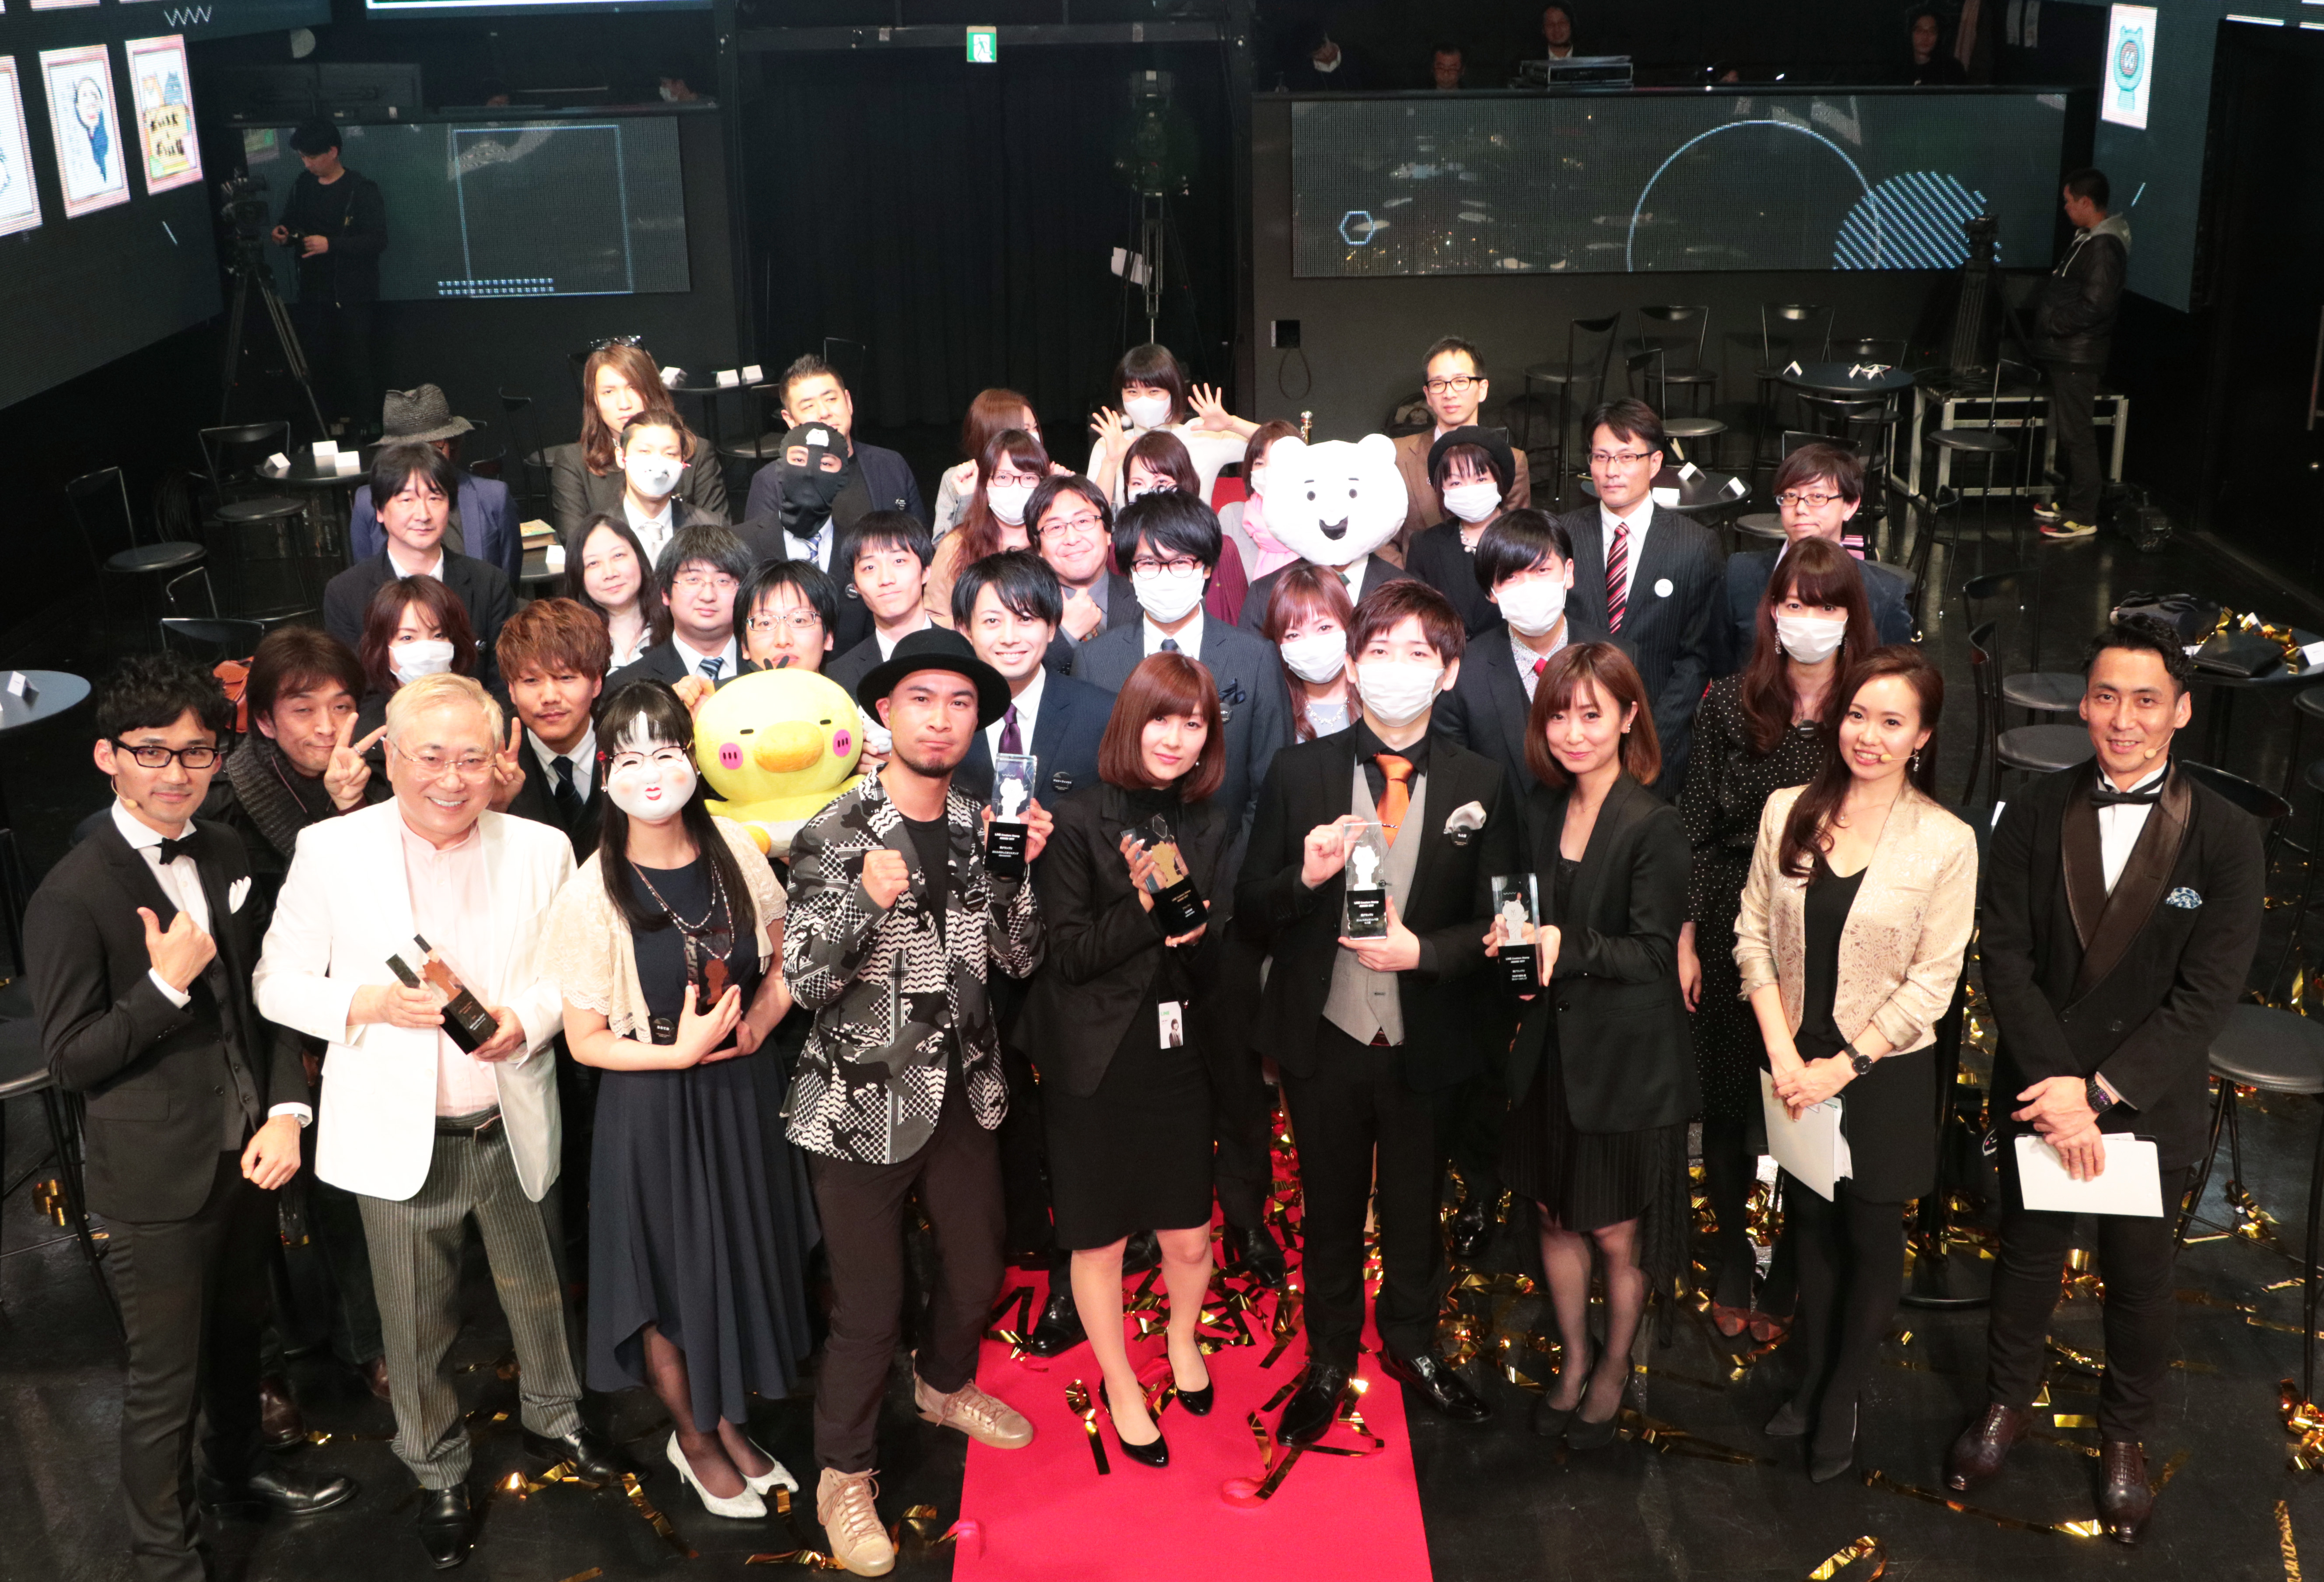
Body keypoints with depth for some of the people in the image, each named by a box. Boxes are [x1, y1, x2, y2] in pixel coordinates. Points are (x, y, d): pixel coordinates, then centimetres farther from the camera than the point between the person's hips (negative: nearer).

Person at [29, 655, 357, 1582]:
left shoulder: (223, 855, 2)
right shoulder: (73, 896, -19)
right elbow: (69, 1059, -16)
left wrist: (286, 1111, -3)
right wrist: (166, 984, -27)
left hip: (246, 1156, 7)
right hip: (158, 1183, -7)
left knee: (239, 1334, 26)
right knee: (165, 1382, 7)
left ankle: (235, 1470, 50)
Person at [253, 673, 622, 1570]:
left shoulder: (542, 851, -4)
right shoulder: (330, 853, -9)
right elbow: (278, 983, -4)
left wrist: (524, 1019, -17)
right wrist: (374, 1003, -21)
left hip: (513, 1126, 2)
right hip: (399, 1134, -2)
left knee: (536, 1291, 21)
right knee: (418, 1325, 13)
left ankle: (553, 1420, 47)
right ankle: (437, 1475, 35)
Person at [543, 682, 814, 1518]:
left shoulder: (736, 851, -6)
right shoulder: (594, 894, -16)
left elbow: (783, 961, 7)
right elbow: (585, 1041, -10)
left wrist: (761, 1018, -11)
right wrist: (677, 1052, -22)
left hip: (743, 1091, 4)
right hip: (652, 1109, -4)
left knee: (748, 1260, 17)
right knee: (674, 1275, 12)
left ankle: (731, 1423, 41)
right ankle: (691, 1436, 38)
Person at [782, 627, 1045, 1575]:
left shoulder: (981, 829, 3)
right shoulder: (834, 837, -13)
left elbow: (1019, 959, 3)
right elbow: (804, 982, -16)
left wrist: (1017, 870, -13)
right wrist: (865, 901, -33)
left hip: (962, 1093, 5)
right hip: (864, 1104, -5)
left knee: (977, 1267, 22)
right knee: (871, 1307, 4)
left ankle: (944, 1386, 52)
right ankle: (844, 1476, 27)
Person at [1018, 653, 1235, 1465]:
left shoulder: (1212, 826, 5)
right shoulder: (1079, 821, -10)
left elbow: (1221, 956, 3)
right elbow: (1069, 952, -13)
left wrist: (1195, 930, -18)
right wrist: (1150, 911, -25)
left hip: (1180, 1056, 4)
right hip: (1096, 1063, -3)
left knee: (1190, 1239, 10)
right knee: (1101, 1238, 11)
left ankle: (1182, 1338, 43)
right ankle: (1120, 1384, 33)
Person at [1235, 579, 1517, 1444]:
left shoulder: (1480, 784, -4)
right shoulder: (1299, 772, -5)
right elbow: (1250, 912, -4)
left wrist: (1423, 950, -19)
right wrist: (1305, 877, -24)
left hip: (1428, 1041, 1)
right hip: (1325, 1040, 0)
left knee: (1416, 1205, 19)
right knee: (1330, 1210, 16)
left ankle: (1413, 1343, 44)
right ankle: (1328, 1362, 38)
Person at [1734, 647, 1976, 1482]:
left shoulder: (1946, 842, -13)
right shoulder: (1788, 812, -4)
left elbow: (1932, 983, -11)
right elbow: (1754, 933, -1)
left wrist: (1842, 1067, -14)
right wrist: (1783, 1051, -10)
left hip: (1884, 1071, -2)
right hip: (1795, 1063, 3)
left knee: (1871, 1240, 11)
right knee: (1810, 1225, 17)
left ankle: (1842, 1398, 31)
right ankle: (1811, 1377, 36)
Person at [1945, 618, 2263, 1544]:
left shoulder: (2225, 838, -12)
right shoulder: (2033, 816, -6)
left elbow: (2207, 994, -15)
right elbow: (2006, 957, -9)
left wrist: (2098, 1090, -20)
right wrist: (2055, 1087, -19)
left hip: (2149, 1103, -1)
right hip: (2038, 1087, 1)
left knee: (2139, 1276, 15)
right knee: (2026, 1252, 19)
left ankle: (2125, 1438, 38)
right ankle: (2007, 1403, 41)